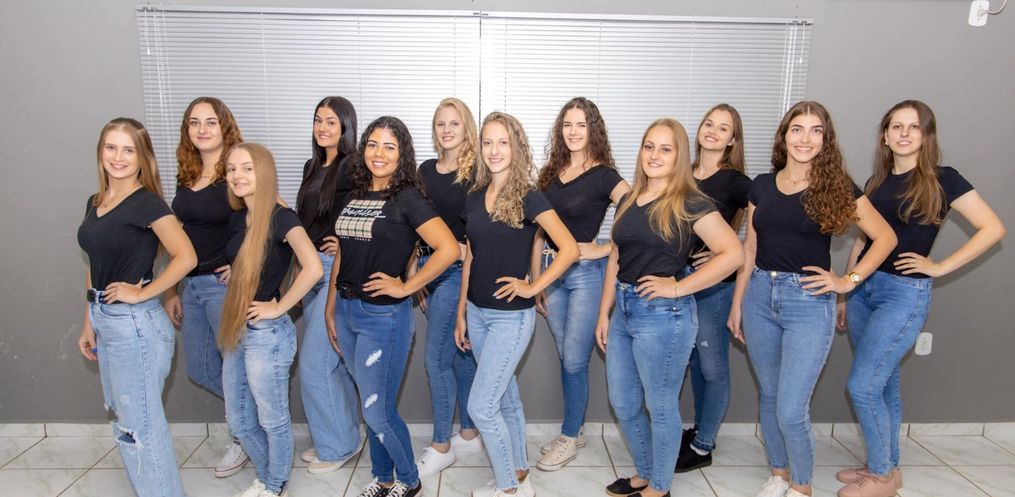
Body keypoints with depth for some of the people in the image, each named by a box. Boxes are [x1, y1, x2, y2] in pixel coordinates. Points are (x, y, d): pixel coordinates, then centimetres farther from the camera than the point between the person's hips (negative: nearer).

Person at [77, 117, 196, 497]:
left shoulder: (147, 203, -14)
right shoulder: (95, 203, 10)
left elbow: (186, 258, -25)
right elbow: (95, 268, 16)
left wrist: (141, 293, -18)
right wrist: (88, 323, 16)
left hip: (135, 323, -8)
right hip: (104, 320, 8)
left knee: (139, 426, 1)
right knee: (122, 417, 18)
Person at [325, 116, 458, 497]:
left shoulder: (408, 199, -12)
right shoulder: (354, 196, 9)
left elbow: (449, 249, -23)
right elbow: (342, 255, 14)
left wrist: (406, 287, -17)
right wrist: (330, 310, 14)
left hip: (384, 315, -7)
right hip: (346, 310, 7)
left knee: (378, 411, 1)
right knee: (370, 403, 18)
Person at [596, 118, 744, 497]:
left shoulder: (689, 204, -11)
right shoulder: (629, 201, 10)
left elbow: (733, 254, -20)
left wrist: (678, 287, -18)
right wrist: (604, 313, 12)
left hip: (663, 315, -7)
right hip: (624, 310, 8)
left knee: (660, 408, 8)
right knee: (623, 404, 18)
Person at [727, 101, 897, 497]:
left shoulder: (837, 187, -4)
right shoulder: (762, 185, 6)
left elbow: (885, 237, 1)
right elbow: (749, 249, 10)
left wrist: (849, 281, -7)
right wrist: (737, 303, 10)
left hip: (809, 302, -4)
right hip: (760, 295, 4)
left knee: (791, 410, -4)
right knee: (768, 396, 15)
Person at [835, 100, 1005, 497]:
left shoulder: (941, 180, -6)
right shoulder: (877, 182, 10)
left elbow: (993, 229, -9)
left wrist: (940, 267, -11)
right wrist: (845, 293, 14)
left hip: (905, 293, -6)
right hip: (864, 289, 6)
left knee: (862, 386, -7)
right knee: (884, 385, 15)